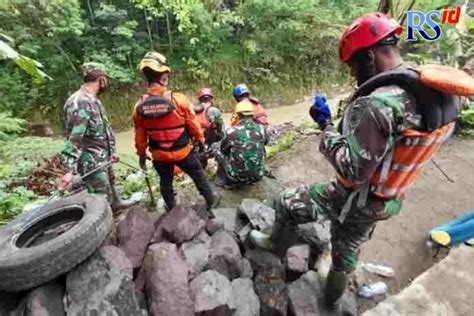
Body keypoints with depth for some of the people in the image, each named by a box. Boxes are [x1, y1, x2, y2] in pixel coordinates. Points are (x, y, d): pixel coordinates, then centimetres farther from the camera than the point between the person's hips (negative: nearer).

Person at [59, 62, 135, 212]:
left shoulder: (93, 100, 8)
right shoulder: (80, 102, -24)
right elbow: (74, 138, -28)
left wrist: (112, 150, 18)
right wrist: (70, 170, -30)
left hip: (102, 157, 10)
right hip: (91, 162, -10)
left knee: (110, 182, 31)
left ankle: (116, 202, 55)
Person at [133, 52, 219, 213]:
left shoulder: (139, 106, -12)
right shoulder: (178, 99, -23)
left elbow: (140, 135, -2)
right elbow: (192, 123, -11)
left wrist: (141, 153, 14)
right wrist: (200, 139, 6)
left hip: (159, 155, 3)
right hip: (183, 151, -2)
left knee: (165, 181, 24)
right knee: (198, 175, 19)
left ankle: (171, 208, 43)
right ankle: (211, 201, 35)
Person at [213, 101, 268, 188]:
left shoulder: (232, 131, -14)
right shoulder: (262, 129, -5)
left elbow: (223, 148, 5)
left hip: (237, 176, -3)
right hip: (258, 175, 3)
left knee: (218, 150, 14)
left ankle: (222, 180, 24)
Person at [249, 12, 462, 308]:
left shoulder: (378, 104, -31)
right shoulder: (436, 93, -2)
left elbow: (353, 171, -30)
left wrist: (327, 125, -20)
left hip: (351, 200, -8)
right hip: (386, 203, 8)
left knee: (285, 203, 10)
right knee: (347, 251, 30)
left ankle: (274, 241, 40)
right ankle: (333, 299, 57)